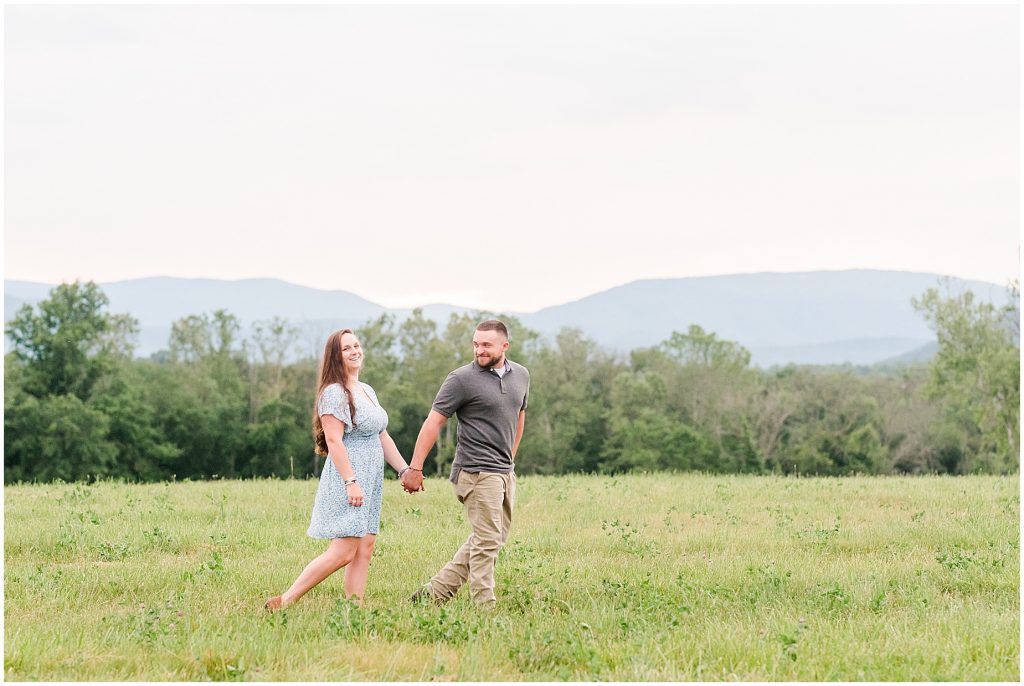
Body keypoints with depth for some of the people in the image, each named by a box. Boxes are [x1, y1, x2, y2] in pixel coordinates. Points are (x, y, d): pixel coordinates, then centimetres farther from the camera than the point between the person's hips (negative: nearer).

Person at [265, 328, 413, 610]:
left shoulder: (367, 391, 18)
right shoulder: (334, 393, -11)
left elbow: (382, 437, 23)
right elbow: (334, 440, -18)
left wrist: (405, 470, 18)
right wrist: (351, 481, -23)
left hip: (370, 482, 9)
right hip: (347, 479, -9)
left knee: (364, 551, 3)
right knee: (343, 553, -13)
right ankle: (284, 602, -9)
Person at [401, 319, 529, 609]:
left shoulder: (521, 375, 9)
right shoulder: (462, 379, -10)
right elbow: (433, 423, -9)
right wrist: (415, 468, -13)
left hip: (505, 472, 7)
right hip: (477, 473, -7)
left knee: (494, 538, 12)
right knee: (487, 542, -7)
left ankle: (435, 591, 17)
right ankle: (485, 607, -2)